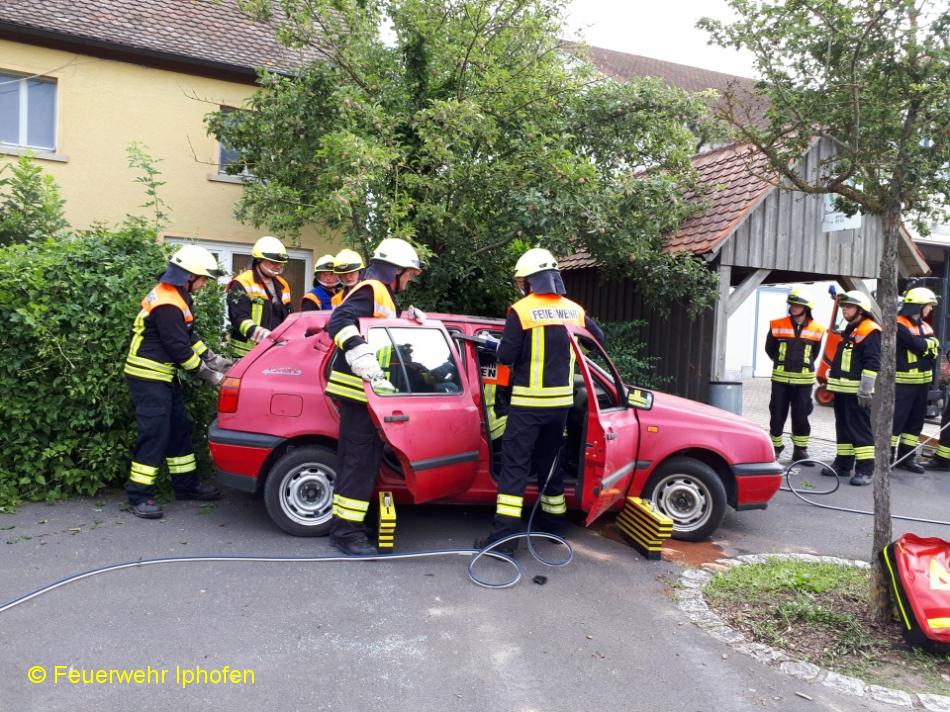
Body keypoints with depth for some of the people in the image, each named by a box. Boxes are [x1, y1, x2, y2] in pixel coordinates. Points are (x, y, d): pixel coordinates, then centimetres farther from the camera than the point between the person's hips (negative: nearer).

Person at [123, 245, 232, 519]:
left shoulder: (174, 295, 10)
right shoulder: (168, 305, -23)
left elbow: (189, 337, 16)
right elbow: (179, 349, -21)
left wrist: (213, 359, 10)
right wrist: (209, 374, -11)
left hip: (164, 377, 10)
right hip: (148, 378, -10)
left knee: (179, 430, 14)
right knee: (154, 435, -8)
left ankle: (186, 485, 23)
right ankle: (139, 496, 0)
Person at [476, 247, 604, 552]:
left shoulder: (521, 310, -11)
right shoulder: (574, 311, 5)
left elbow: (506, 356, -12)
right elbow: (599, 338, 20)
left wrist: (500, 346, 10)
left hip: (529, 400, -5)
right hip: (561, 400, 5)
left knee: (515, 464, -2)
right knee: (550, 460, 19)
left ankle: (504, 535, -4)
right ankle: (552, 523, 32)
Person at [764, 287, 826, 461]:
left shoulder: (816, 329, 2)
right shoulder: (778, 325, -1)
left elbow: (815, 353, 16)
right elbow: (769, 348, 12)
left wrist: (804, 364, 12)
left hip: (804, 379, 0)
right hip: (780, 378, 0)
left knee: (801, 416, 4)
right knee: (777, 414, 4)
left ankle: (800, 450, 16)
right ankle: (775, 447, 18)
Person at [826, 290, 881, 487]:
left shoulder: (870, 331, -10)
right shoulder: (849, 330, 20)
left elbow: (872, 363, -17)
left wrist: (866, 389, -20)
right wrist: (833, 382, 24)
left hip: (857, 391, -9)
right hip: (842, 389, 9)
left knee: (861, 430, -7)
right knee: (843, 427, 14)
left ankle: (865, 469, -4)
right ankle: (843, 464, 23)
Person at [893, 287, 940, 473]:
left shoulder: (924, 326, 15)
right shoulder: (898, 324, -13)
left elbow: (934, 349, 11)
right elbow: (918, 345, -20)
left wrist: (924, 346, -6)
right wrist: (929, 342, -2)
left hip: (922, 381, 9)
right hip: (903, 381, -9)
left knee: (916, 419, 12)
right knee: (896, 418, -9)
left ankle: (906, 457, 20)